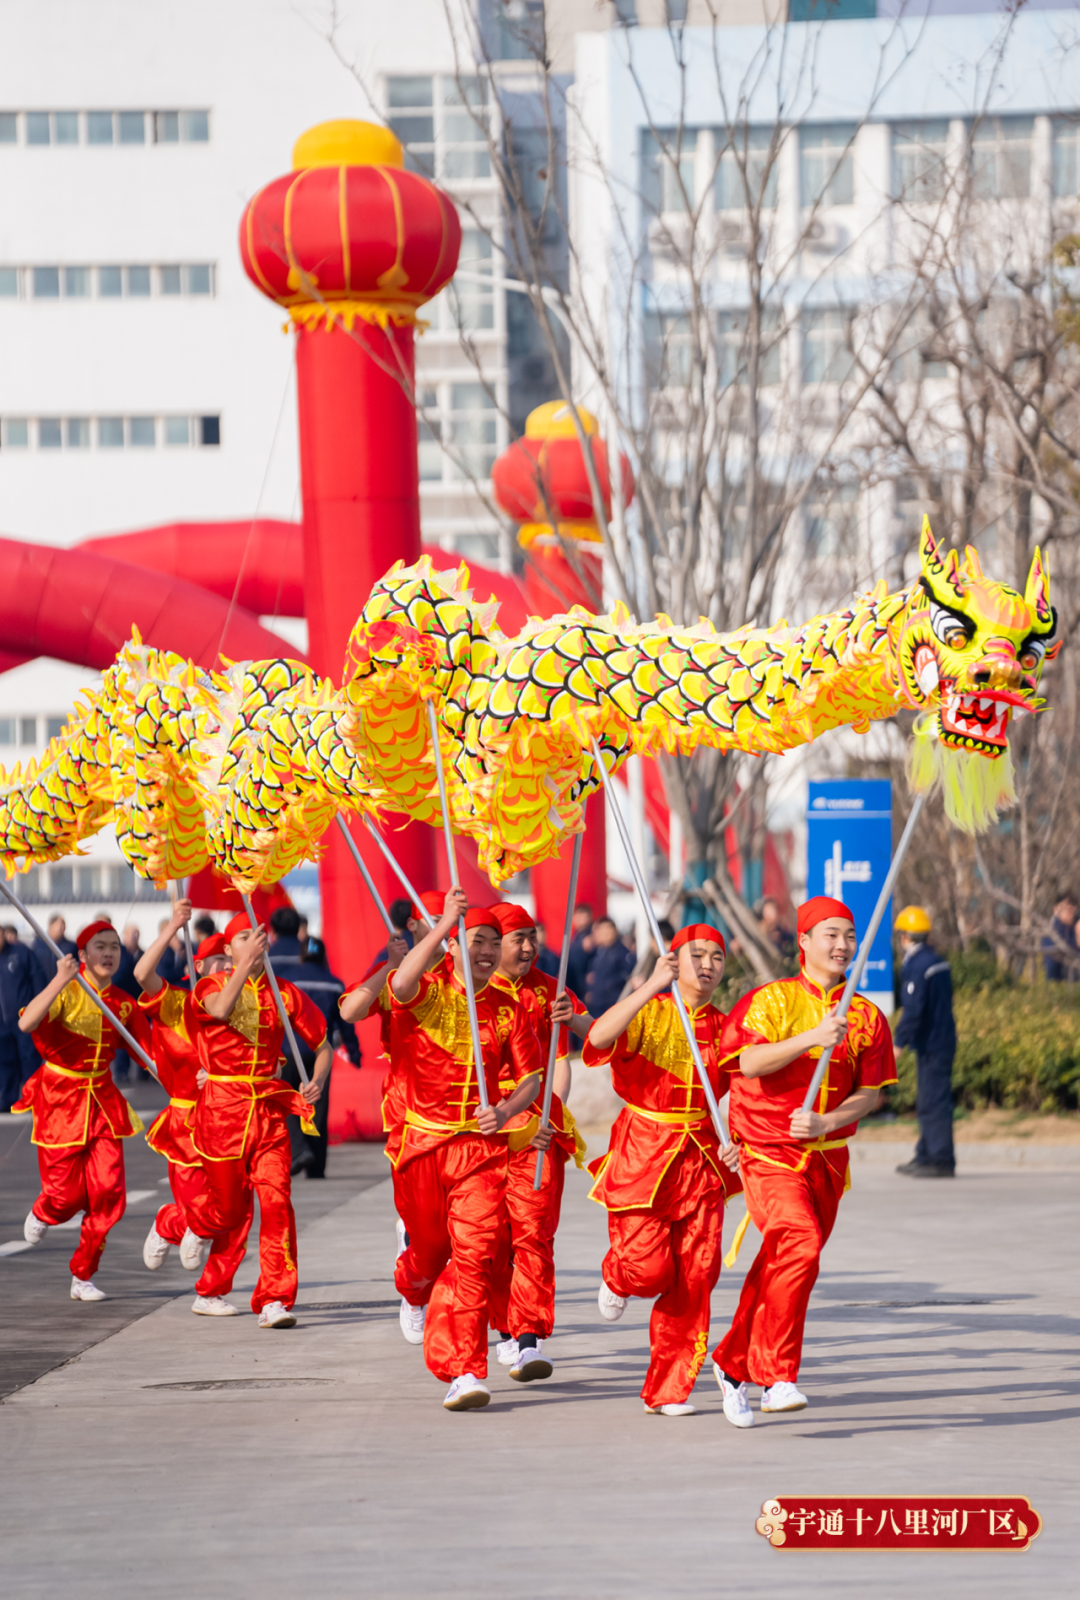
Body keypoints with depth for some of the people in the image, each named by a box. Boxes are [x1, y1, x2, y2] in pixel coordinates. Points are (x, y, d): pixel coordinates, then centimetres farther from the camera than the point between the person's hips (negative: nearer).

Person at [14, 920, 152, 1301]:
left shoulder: (124, 1004, 2)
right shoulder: (66, 992, -13)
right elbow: (27, 1023, -31)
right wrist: (61, 981, -38)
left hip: (102, 1099, 4)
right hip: (60, 1098, -4)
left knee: (108, 1192, -6)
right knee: (66, 1194, -3)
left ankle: (83, 1276, 9)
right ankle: (42, 1213, 37)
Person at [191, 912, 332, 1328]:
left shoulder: (283, 993, 4)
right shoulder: (212, 985, -2)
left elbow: (322, 1044, 11)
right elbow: (221, 1010, -27)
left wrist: (318, 1080, -8)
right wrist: (247, 962, -32)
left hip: (269, 1108, 1)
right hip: (223, 1107, -1)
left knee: (276, 1200, -13)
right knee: (228, 1212, 8)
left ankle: (274, 1301, -11)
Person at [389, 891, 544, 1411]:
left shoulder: (507, 1010, 5)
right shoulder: (428, 992, -4)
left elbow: (531, 1078, 8)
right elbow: (401, 984, -29)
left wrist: (506, 1111, -13)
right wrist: (444, 923, -33)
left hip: (481, 1145, 1)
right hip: (423, 1142, -1)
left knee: (475, 1255, -13)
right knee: (429, 1246, 17)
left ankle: (463, 1373, -15)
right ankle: (413, 1290, 56)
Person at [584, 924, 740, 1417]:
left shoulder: (724, 1029, 7)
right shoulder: (645, 1014, -5)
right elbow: (599, 1038, -26)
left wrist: (734, 1141, -5)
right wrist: (653, 987, -31)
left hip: (701, 1159, 4)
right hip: (641, 1154, -4)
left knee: (694, 1277, -2)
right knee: (649, 1268, -12)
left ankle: (669, 1389, 9)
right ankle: (617, 1278, 28)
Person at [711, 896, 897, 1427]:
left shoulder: (866, 1016, 7)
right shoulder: (772, 1000, -3)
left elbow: (870, 1093, 5)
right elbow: (749, 1062, -16)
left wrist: (827, 1122, -12)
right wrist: (812, 1038, -26)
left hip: (827, 1158, 5)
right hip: (769, 1153, -5)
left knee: (780, 1266, 11)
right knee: (800, 1244, -25)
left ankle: (733, 1363, 32)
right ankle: (778, 1377, -24)